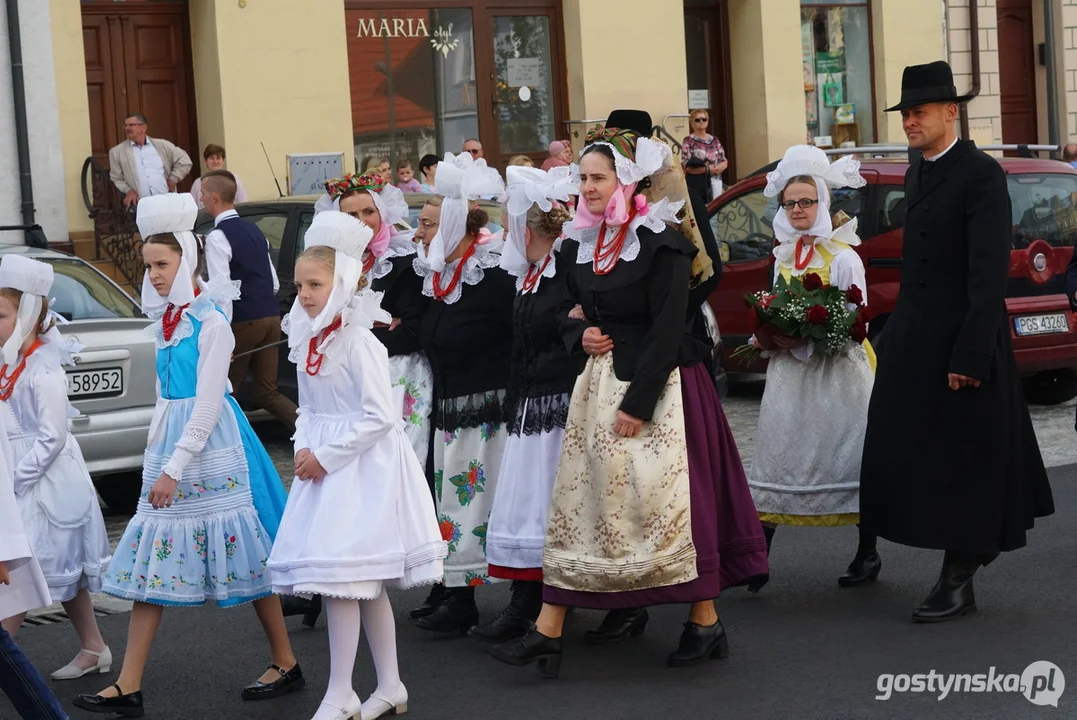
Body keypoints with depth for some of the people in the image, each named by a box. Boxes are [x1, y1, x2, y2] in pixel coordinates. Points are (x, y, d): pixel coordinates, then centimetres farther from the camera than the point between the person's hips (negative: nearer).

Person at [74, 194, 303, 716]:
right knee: (149, 561, 4)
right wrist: (157, 454, 14)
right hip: (169, 440, 8)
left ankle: (286, 665, 16)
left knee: (244, 555, 1)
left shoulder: (210, 322, -13)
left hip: (209, 445, -8)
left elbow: (208, 404, -17)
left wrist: (174, 469, -18)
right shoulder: (164, 320, 11)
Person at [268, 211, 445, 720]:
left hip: (361, 468, -9)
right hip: (325, 465, 9)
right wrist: (304, 449, 0)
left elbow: (380, 417, -18)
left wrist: (328, 455, -16)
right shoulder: (308, 341, 10)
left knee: (340, 578, -9)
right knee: (367, 585, 13)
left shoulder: (359, 343, -15)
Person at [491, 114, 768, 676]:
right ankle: (548, 633, 6)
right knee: (578, 499, 5)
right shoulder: (581, 242, 8)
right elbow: (568, 306, 20)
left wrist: (637, 402, -19)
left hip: (658, 385, -7)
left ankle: (706, 623, 12)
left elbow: (668, 331, -17)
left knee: (668, 497, -2)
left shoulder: (662, 244, -12)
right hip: (599, 382, 7)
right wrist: (580, 333, -3)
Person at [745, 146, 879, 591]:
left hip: (837, 374, -5)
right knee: (777, 456, -1)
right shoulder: (782, 258, 14)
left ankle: (868, 555, 11)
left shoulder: (843, 257, -5)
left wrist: (805, 339, -20)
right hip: (789, 374, 5)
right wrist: (771, 337, -2)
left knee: (851, 459, -1)